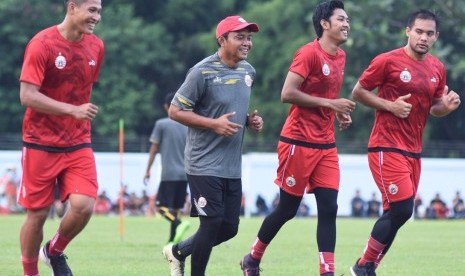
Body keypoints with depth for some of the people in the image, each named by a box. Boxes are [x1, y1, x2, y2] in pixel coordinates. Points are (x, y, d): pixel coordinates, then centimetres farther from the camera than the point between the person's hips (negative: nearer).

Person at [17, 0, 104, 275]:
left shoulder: (96, 47, 5)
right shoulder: (42, 44, -13)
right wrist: (72, 110, -26)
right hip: (41, 144, -4)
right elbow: (27, 96, -19)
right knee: (38, 214, 3)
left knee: (83, 206, -13)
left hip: (78, 144, 4)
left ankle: (54, 251, 15)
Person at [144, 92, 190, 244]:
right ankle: (173, 240, 8)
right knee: (175, 208, 11)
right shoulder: (188, 126, 11)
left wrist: (148, 170, 5)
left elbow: (154, 149, -1)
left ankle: (179, 224, -30)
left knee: (162, 206, -4)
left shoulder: (161, 124, -3)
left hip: (169, 174, -5)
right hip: (185, 174, 5)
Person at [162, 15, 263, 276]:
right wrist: (213, 124, -20)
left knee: (229, 227, 9)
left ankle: (178, 251, 31)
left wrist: (250, 120, 3)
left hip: (233, 166, 7)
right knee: (212, 223, -9)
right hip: (205, 164, -7)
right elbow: (175, 110, -11)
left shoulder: (248, 72, 8)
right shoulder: (202, 72, -14)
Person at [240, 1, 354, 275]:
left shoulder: (340, 57, 11)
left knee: (329, 208, -3)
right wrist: (329, 103, -20)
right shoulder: (309, 53, -14)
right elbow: (287, 94, -20)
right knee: (287, 209, 3)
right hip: (299, 144, -7)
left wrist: (340, 113, 7)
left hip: (326, 146, 7)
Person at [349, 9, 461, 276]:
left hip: (413, 151, 7)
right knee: (401, 210, -15)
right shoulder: (388, 61, -9)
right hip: (387, 148, -7)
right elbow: (358, 92, -3)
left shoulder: (437, 68, 9)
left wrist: (446, 107, -2)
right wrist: (389, 105, -16)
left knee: (397, 213, 8)